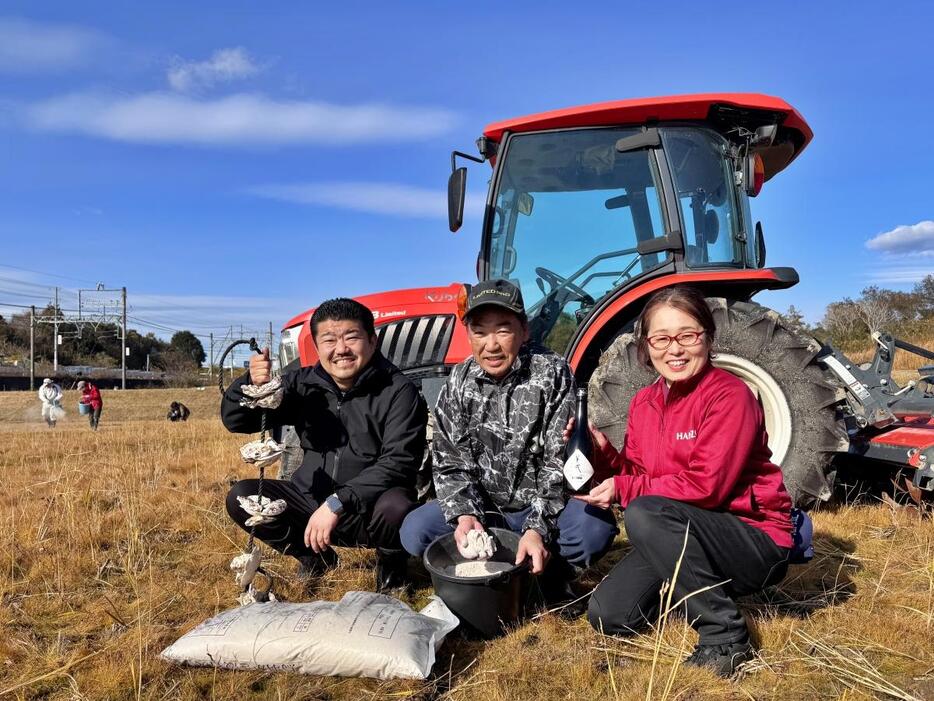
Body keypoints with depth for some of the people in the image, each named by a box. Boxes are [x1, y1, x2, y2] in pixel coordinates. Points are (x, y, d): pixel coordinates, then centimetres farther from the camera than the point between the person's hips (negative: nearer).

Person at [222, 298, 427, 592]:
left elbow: (398, 462, -22)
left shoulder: (398, 391, -14)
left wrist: (337, 503, -31)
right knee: (241, 498, -12)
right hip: (311, 500, 5)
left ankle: (390, 566, 2)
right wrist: (251, 385, -23)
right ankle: (314, 558, 12)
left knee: (395, 507, -36)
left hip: (368, 510, -4)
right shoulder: (303, 384, 0)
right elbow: (235, 421, -1)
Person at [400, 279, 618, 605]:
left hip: (544, 508, -2)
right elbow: (450, 462, -4)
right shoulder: (458, 384, -3)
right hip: (483, 508, 3)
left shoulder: (553, 374, -12)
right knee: (414, 531, -19)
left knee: (597, 526, -32)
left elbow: (560, 459, -17)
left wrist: (538, 527, -28)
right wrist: (464, 514, -23)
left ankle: (546, 575, -5)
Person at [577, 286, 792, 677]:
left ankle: (725, 638, -18)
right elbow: (637, 474, 6)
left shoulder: (729, 395, -19)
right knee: (608, 615, -5)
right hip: (683, 538, 7)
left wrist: (624, 490, -20)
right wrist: (604, 452, -14)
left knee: (644, 514, -33)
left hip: (757, 542, -7)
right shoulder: (643, 402, 3)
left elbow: (705, 486, -26)